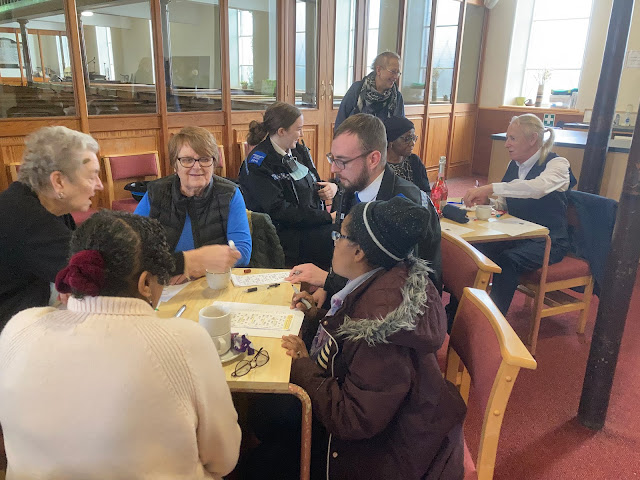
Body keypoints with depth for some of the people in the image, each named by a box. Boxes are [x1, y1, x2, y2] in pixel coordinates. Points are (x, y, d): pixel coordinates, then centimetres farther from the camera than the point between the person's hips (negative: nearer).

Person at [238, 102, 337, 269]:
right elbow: (279, 211, -19)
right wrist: (328, 217, -20)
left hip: (316, 222, 8)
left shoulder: (298, 150, 14)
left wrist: (332, 186, 0)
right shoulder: (258, 164, -11)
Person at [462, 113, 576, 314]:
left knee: (507, 260, -33)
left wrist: (490, 188, -39)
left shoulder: (557, 164, -12)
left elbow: (538, 187, -35)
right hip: (516, 235, 6)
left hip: (549, 241, -6)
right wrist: (486, 201, -6)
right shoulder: (514, 165, 9)